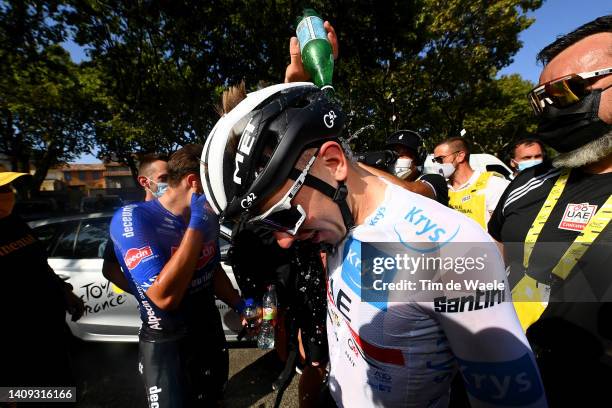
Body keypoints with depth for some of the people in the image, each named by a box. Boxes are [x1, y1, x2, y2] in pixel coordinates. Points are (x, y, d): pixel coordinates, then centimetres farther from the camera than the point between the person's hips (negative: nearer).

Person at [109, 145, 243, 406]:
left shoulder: (208, 217, -4)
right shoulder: (133, 218, -23)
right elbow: (165, 297, -33)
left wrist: (239, 304, -1)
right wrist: (196, 224, -31)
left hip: (211, 333, 6)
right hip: (165, 345, -6)